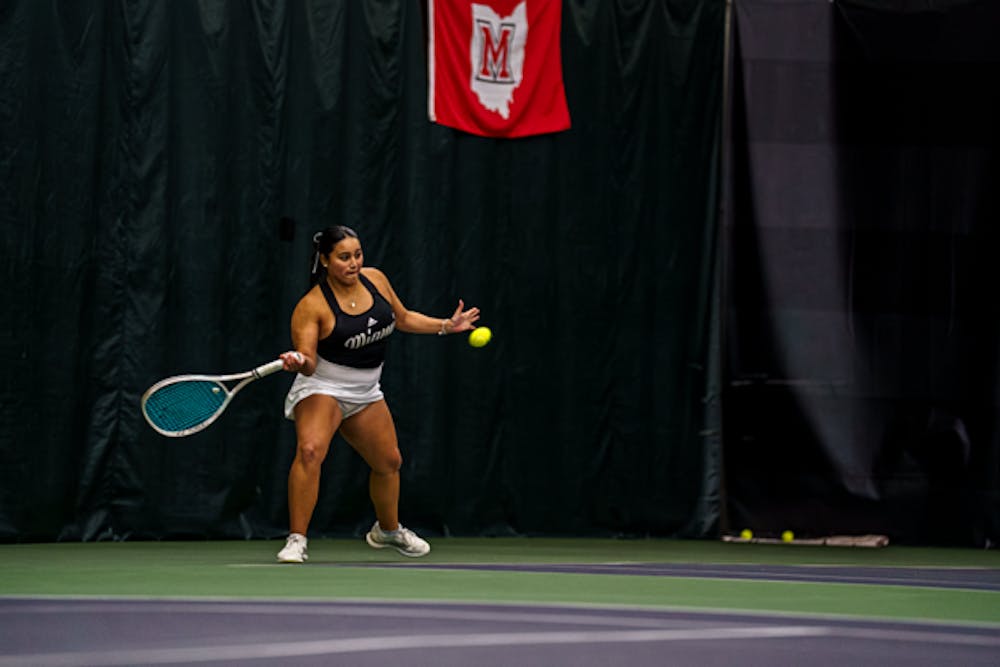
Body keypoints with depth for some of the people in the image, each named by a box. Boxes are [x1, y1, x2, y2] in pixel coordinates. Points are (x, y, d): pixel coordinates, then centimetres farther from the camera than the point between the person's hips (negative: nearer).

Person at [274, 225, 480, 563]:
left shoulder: (375, 279, -3)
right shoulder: (312, 306, -21)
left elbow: (404, 318, 15)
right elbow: (308, 363, -25)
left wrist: (447, 326, 10)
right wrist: (299, 361, -46)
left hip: (365, 393, 7)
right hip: (322, 389, -7)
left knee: (389, 462, 19)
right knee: (310, 449, -33)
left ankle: (388, 529, 48)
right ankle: (297, 541, -29)